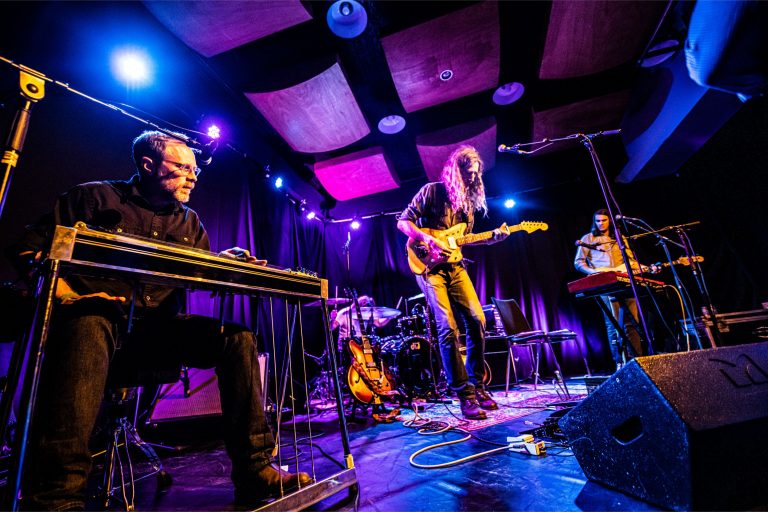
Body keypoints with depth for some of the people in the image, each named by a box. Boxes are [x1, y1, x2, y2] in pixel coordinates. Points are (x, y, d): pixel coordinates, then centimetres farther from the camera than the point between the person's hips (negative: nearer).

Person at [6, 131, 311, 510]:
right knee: (88, 324, -39)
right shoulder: (96, 197, 8)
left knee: (237, 336, -18)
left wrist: (223, 266, -9)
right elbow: (28, 249, 2)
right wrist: (67, 295, -15)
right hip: (97, 315, -3)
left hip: (159, 327, 4)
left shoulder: (189, 223, 19)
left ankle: (254, 470, -16)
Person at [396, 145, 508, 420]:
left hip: (454, 266, 6)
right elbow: (403, 221, -6)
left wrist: (491, 238, 5)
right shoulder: (432, 191, -1)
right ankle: (465, 394, -2)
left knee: (477, 320, -2)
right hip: (429, 265, -6)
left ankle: (477, 385, 15)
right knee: (448, 327, -13)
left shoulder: (467, 199, 18)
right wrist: (428, 240, -19)